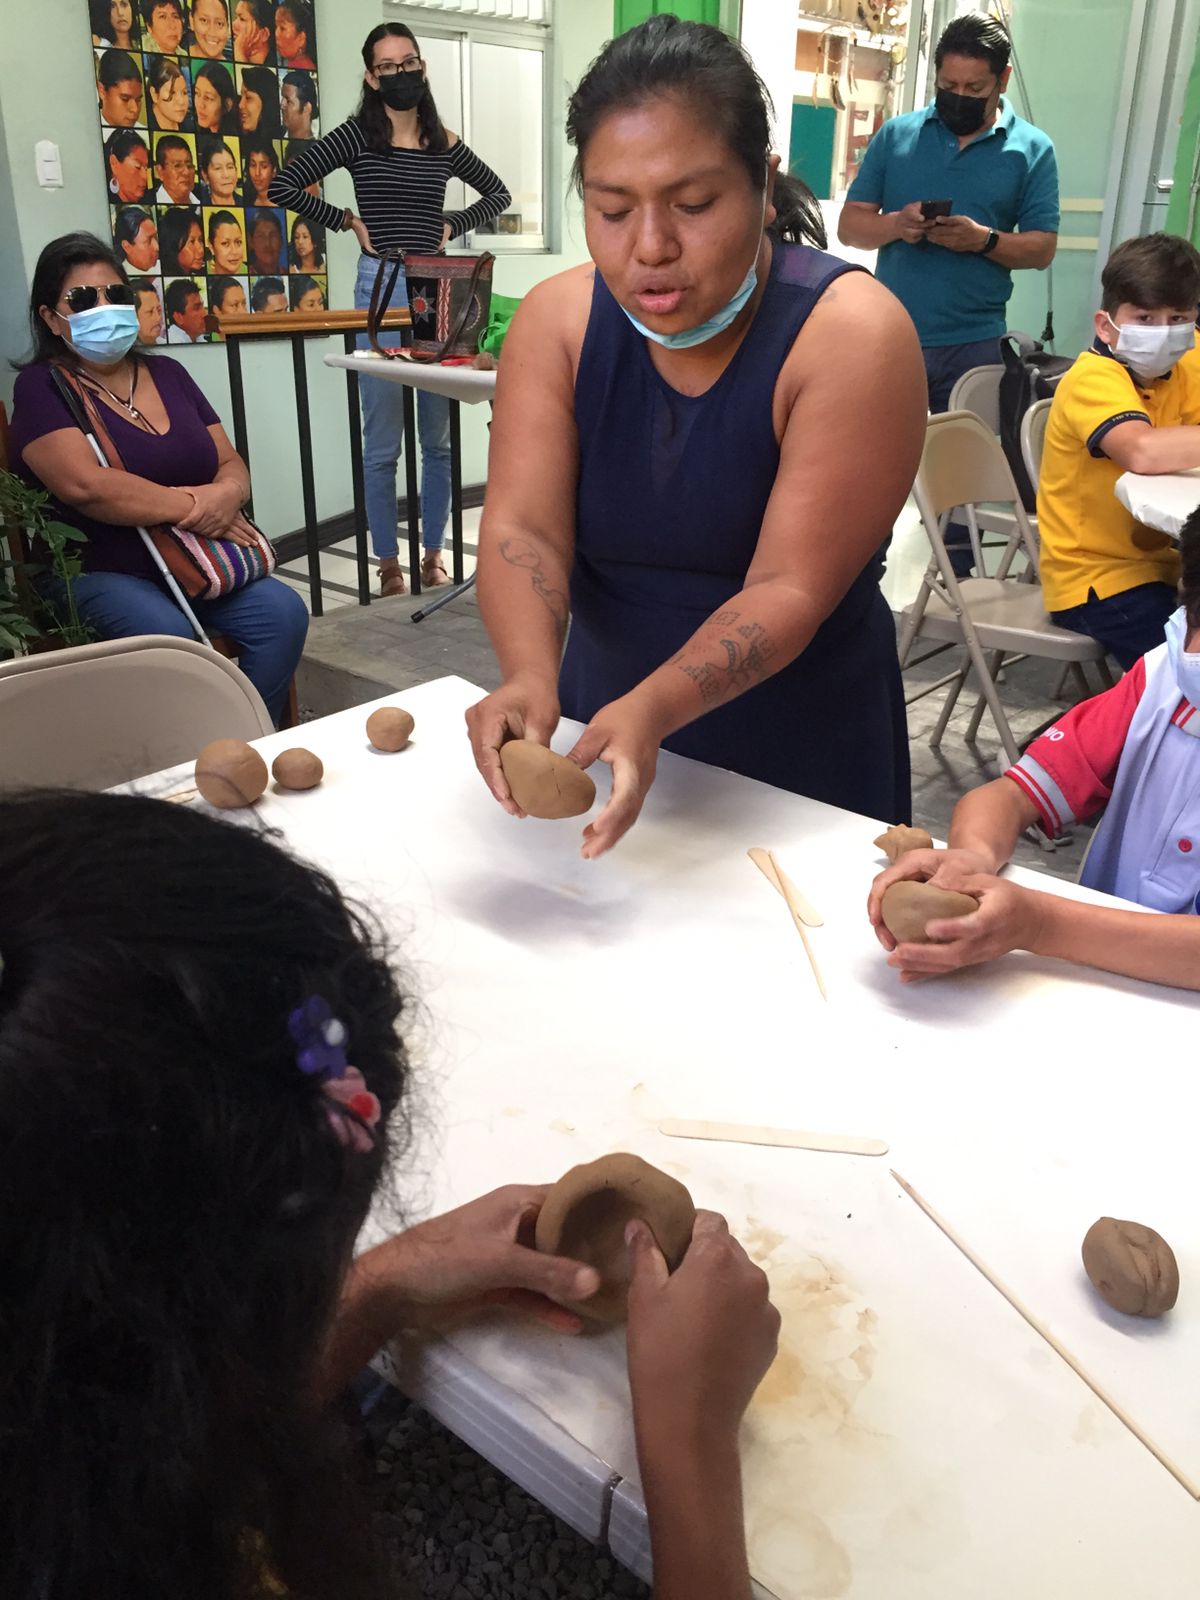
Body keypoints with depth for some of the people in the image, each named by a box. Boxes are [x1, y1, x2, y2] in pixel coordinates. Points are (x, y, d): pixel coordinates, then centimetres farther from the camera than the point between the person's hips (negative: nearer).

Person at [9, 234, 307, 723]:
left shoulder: (166, 372, 15)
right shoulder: (42, 387, -2)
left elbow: (232, 464, 11)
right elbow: (85, 485, -19)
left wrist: (227, 494, -14)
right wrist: (192, 506, -16)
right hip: (95, 572, -5)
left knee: (284, 613, -19)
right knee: (167, 636, -34)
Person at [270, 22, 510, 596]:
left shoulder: (444, 143, 9)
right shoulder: (357, 135, 1)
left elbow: (498, 193, 22)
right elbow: (283, 187, -4)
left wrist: (454, 225, 8)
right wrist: (348, 221, -4)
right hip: (381, 288, -3)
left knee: (438, 437, 6)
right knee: (383, 442, 0)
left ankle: (433, 553, 17)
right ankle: (388, 561, 9)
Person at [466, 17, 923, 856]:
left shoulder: (852, 335, -19)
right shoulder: (556, 319, -7)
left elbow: (790, 589, -25)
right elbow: (522, 527, -17)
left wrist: (654, 708, -40)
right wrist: (530, 677, -37)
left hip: (800, 757, -3)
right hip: (606, 723, 4)